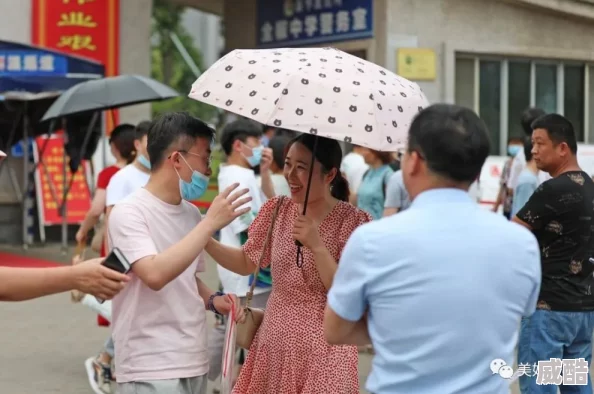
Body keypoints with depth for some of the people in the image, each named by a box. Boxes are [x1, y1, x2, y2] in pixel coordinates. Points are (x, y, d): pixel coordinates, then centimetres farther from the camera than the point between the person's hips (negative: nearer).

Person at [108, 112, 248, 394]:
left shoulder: (192, 214, 9)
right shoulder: (129, 212, -11)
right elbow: (155, 274, -27)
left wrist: (213, 300, 2)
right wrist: (210, 223, -22)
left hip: (193, 363, 7)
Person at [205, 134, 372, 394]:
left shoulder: (353, 221, -11)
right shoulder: (278, 211, 3)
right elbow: (246, 262, 13)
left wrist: (316, 245, -25)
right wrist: (204, 239, -1)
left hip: (324, 350, -4)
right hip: (275, 343, 5)